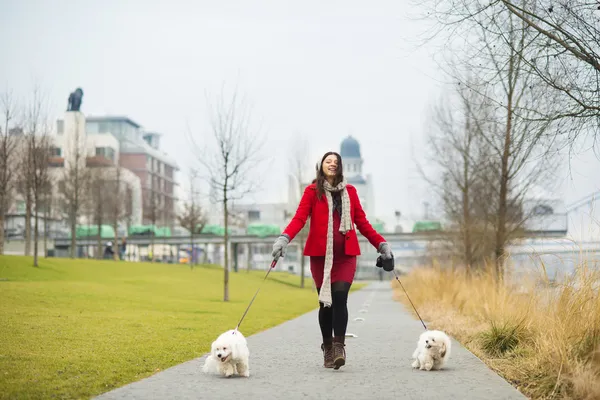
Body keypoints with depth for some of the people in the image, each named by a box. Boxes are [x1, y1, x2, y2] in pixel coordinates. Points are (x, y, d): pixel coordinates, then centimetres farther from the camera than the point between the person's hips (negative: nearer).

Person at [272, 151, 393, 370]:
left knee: (340, 297, -14)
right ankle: (327, 349, 15)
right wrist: (284, 238, -23)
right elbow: (299, 218, -7)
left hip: (346, 255, 1)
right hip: (320, 254, -1)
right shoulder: (312, 191, 5)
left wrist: (381, 243, 8)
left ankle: (339, 347, -17)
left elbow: (362, 222, 14)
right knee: (325, 302, 4)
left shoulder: (349, 191, 12)